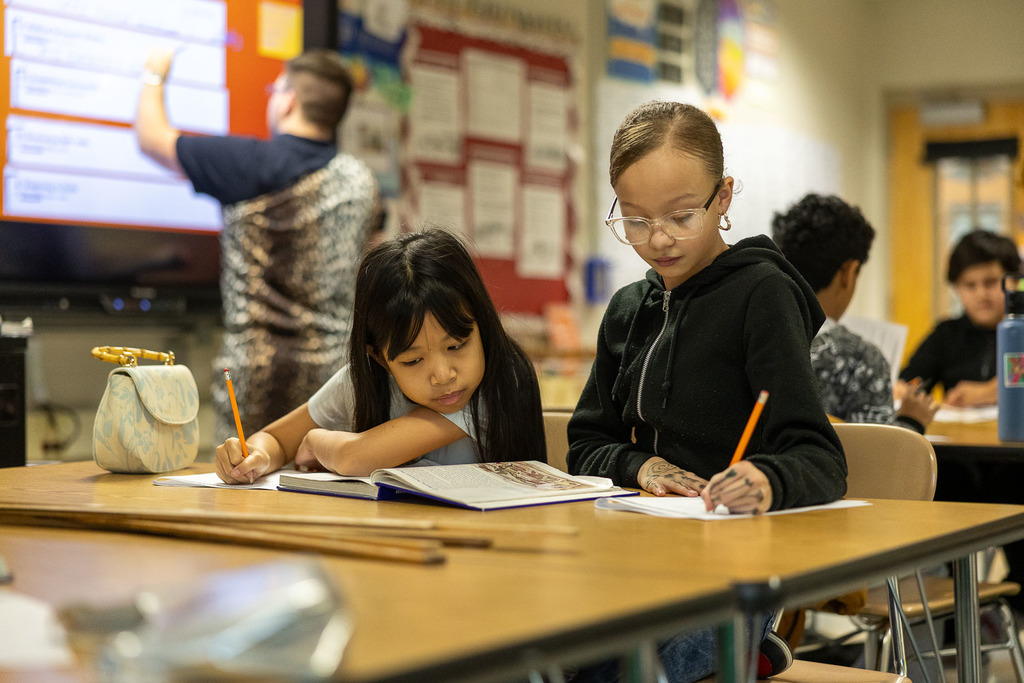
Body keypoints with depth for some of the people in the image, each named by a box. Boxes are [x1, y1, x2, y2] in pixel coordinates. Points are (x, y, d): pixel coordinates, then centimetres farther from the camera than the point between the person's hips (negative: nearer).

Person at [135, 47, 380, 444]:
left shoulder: (253, 166, -11)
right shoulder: (362, 180, 6)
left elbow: (151, 138, 1)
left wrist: (154, 75, 19)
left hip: (258, 373, -5)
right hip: (334, 373, 5)